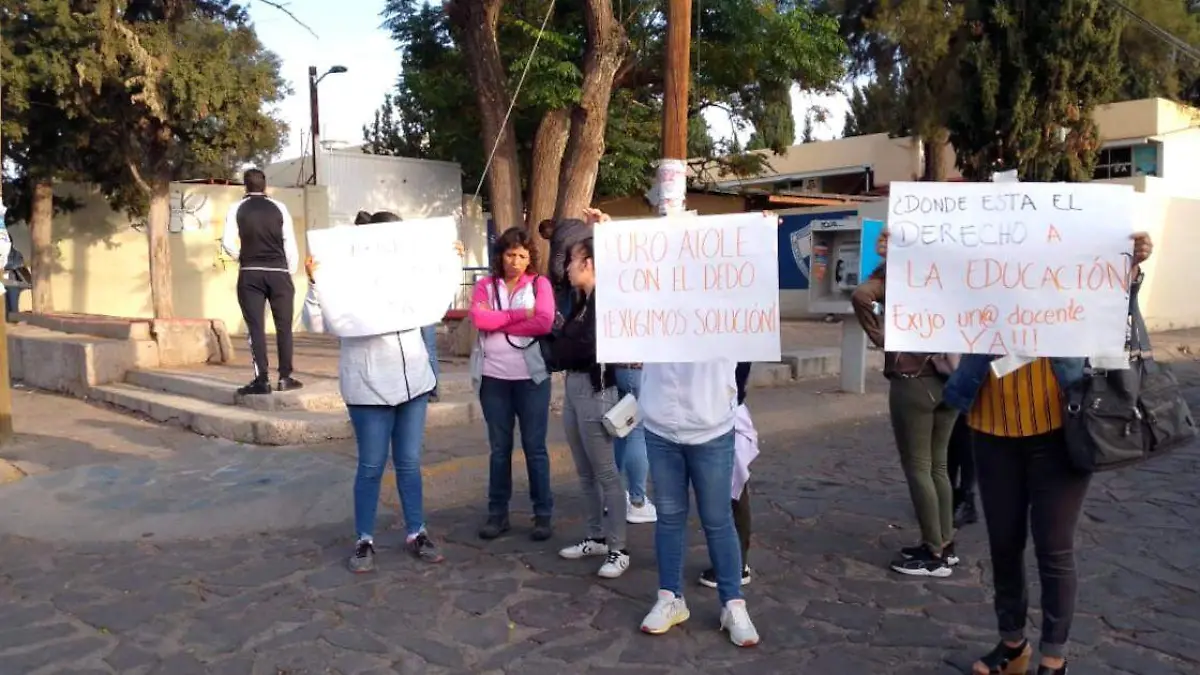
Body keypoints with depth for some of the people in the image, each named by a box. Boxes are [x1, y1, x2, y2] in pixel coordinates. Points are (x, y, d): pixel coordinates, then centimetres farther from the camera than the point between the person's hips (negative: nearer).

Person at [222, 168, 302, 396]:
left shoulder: (236, 209, 4)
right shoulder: (279, 208, 5)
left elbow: (227, 242, -3)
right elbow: (290, 244, 2)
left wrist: (240, 257, 16)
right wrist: (290, 273, 9)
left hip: (250, 274, 0)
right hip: (278, 272, 0)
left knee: (256, 327, 1)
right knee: (283, 325, 8)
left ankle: (261, 380, -1)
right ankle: (285, 378, 10)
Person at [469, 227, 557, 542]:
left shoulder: (540, 283, 2)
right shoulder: (485, 285, 7)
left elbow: (544, 322, -14)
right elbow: (478, 318, -11)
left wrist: (498, 323, -9)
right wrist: (521, 314, -12)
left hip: (531, 377, -2)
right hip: (493, 377, 2)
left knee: (535, 447, 4)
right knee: (499, 448, 10)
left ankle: (543, 515, 14)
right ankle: (497, 513, 19)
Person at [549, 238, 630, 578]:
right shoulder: (582, 301, 15)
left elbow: (588, 346, -19)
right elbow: (566, 344, 14)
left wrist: (560, 346, -3)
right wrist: (564, 345, -5)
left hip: (595, 389, -9)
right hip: (573, 386, 9)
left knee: (605, 472, -3)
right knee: (585, 471, 15)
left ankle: (618, 549, 5)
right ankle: (595, 537, 26)